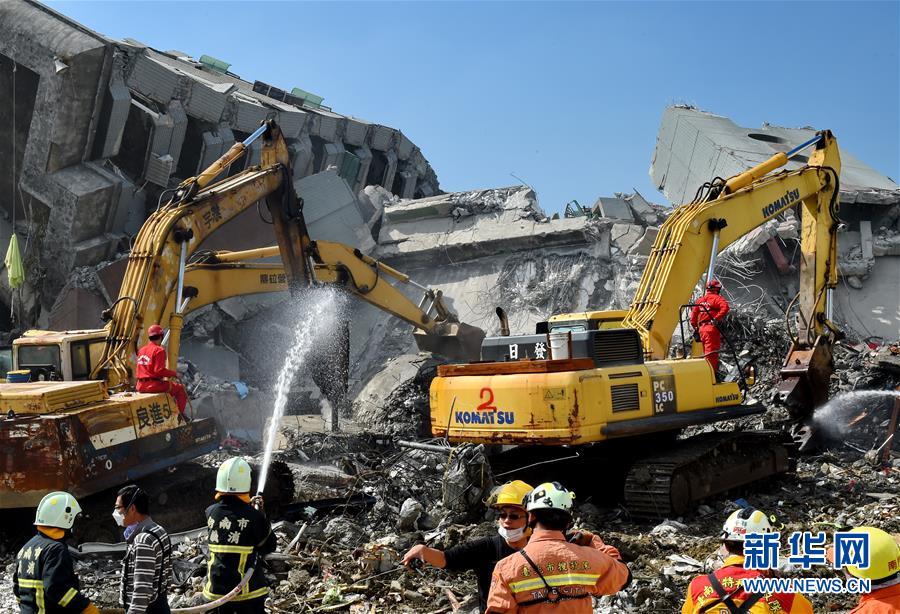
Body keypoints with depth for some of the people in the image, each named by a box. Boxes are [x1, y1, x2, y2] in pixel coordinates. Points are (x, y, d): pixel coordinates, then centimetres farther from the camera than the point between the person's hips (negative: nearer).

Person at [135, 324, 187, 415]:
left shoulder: (141, 350, 13)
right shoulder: (159, 350, -11)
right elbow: (160, 370, -20)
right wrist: (174, 373, -6)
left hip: (141, 386, 8)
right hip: (154, 385, -8)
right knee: (180, 389, 5)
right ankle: (180, 414, -1)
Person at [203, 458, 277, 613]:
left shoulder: (211, 512, -5)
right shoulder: (253, 516, -18)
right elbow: (270, 546, -4)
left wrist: (249, 506, 14)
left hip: (217, 589, 4)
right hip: (248, 591, -4)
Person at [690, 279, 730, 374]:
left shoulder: (700, 300, 19)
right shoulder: (717, 298, -1)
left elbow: (693, 314, 20)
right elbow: (725, 307, -20)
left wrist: (695, 328, 24)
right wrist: (717, 318, -20)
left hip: (702, 329, 7)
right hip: (712, 328, -7)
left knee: (706, 353, 16)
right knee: (712, 353, -11)